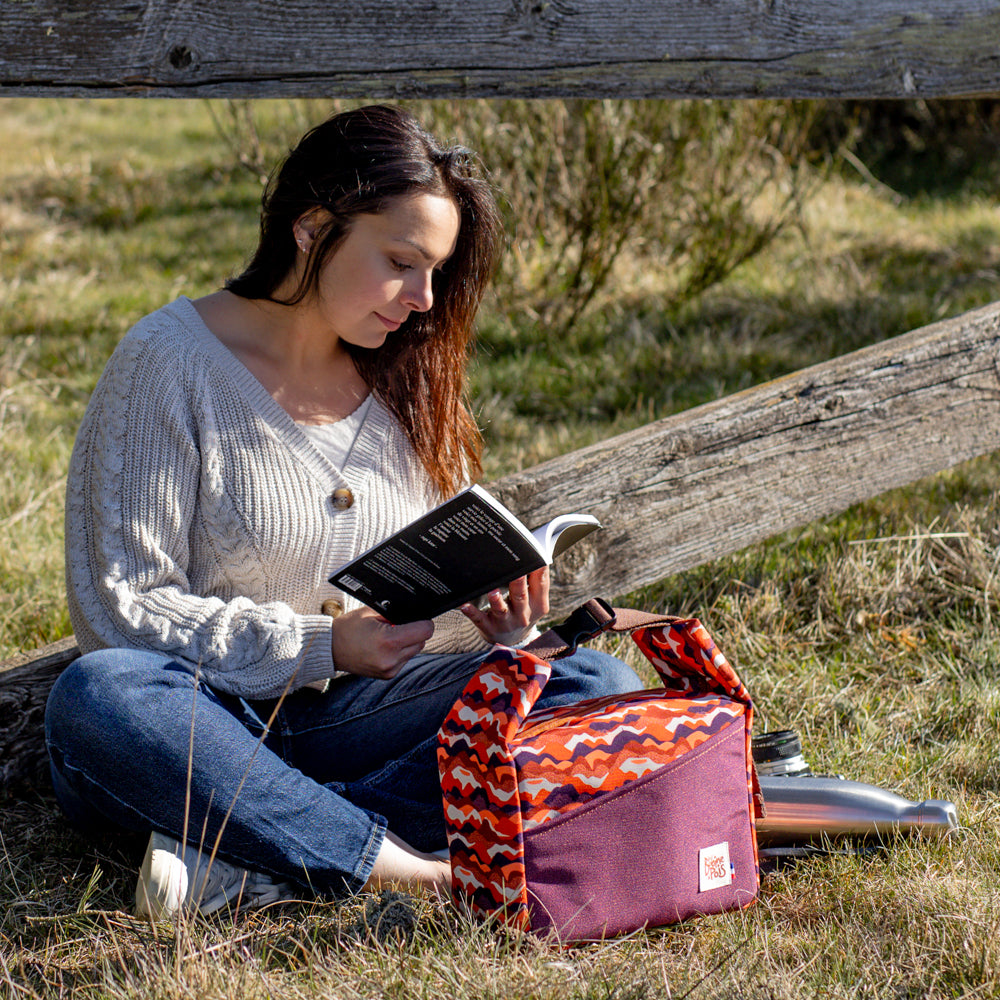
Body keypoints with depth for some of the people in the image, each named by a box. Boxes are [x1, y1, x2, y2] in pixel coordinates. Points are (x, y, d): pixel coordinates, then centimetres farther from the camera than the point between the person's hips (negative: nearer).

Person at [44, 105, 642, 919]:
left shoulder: (409, 379, 9)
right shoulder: (169, 362, -7)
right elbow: (121, 609, -12)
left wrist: (488, 620, -10)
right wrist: (321, 644, -21)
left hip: (352, 717, 5)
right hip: (208, 721, -5)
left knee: (599, 684, -18)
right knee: (96, 697, -37)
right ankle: (391, 861, -35)